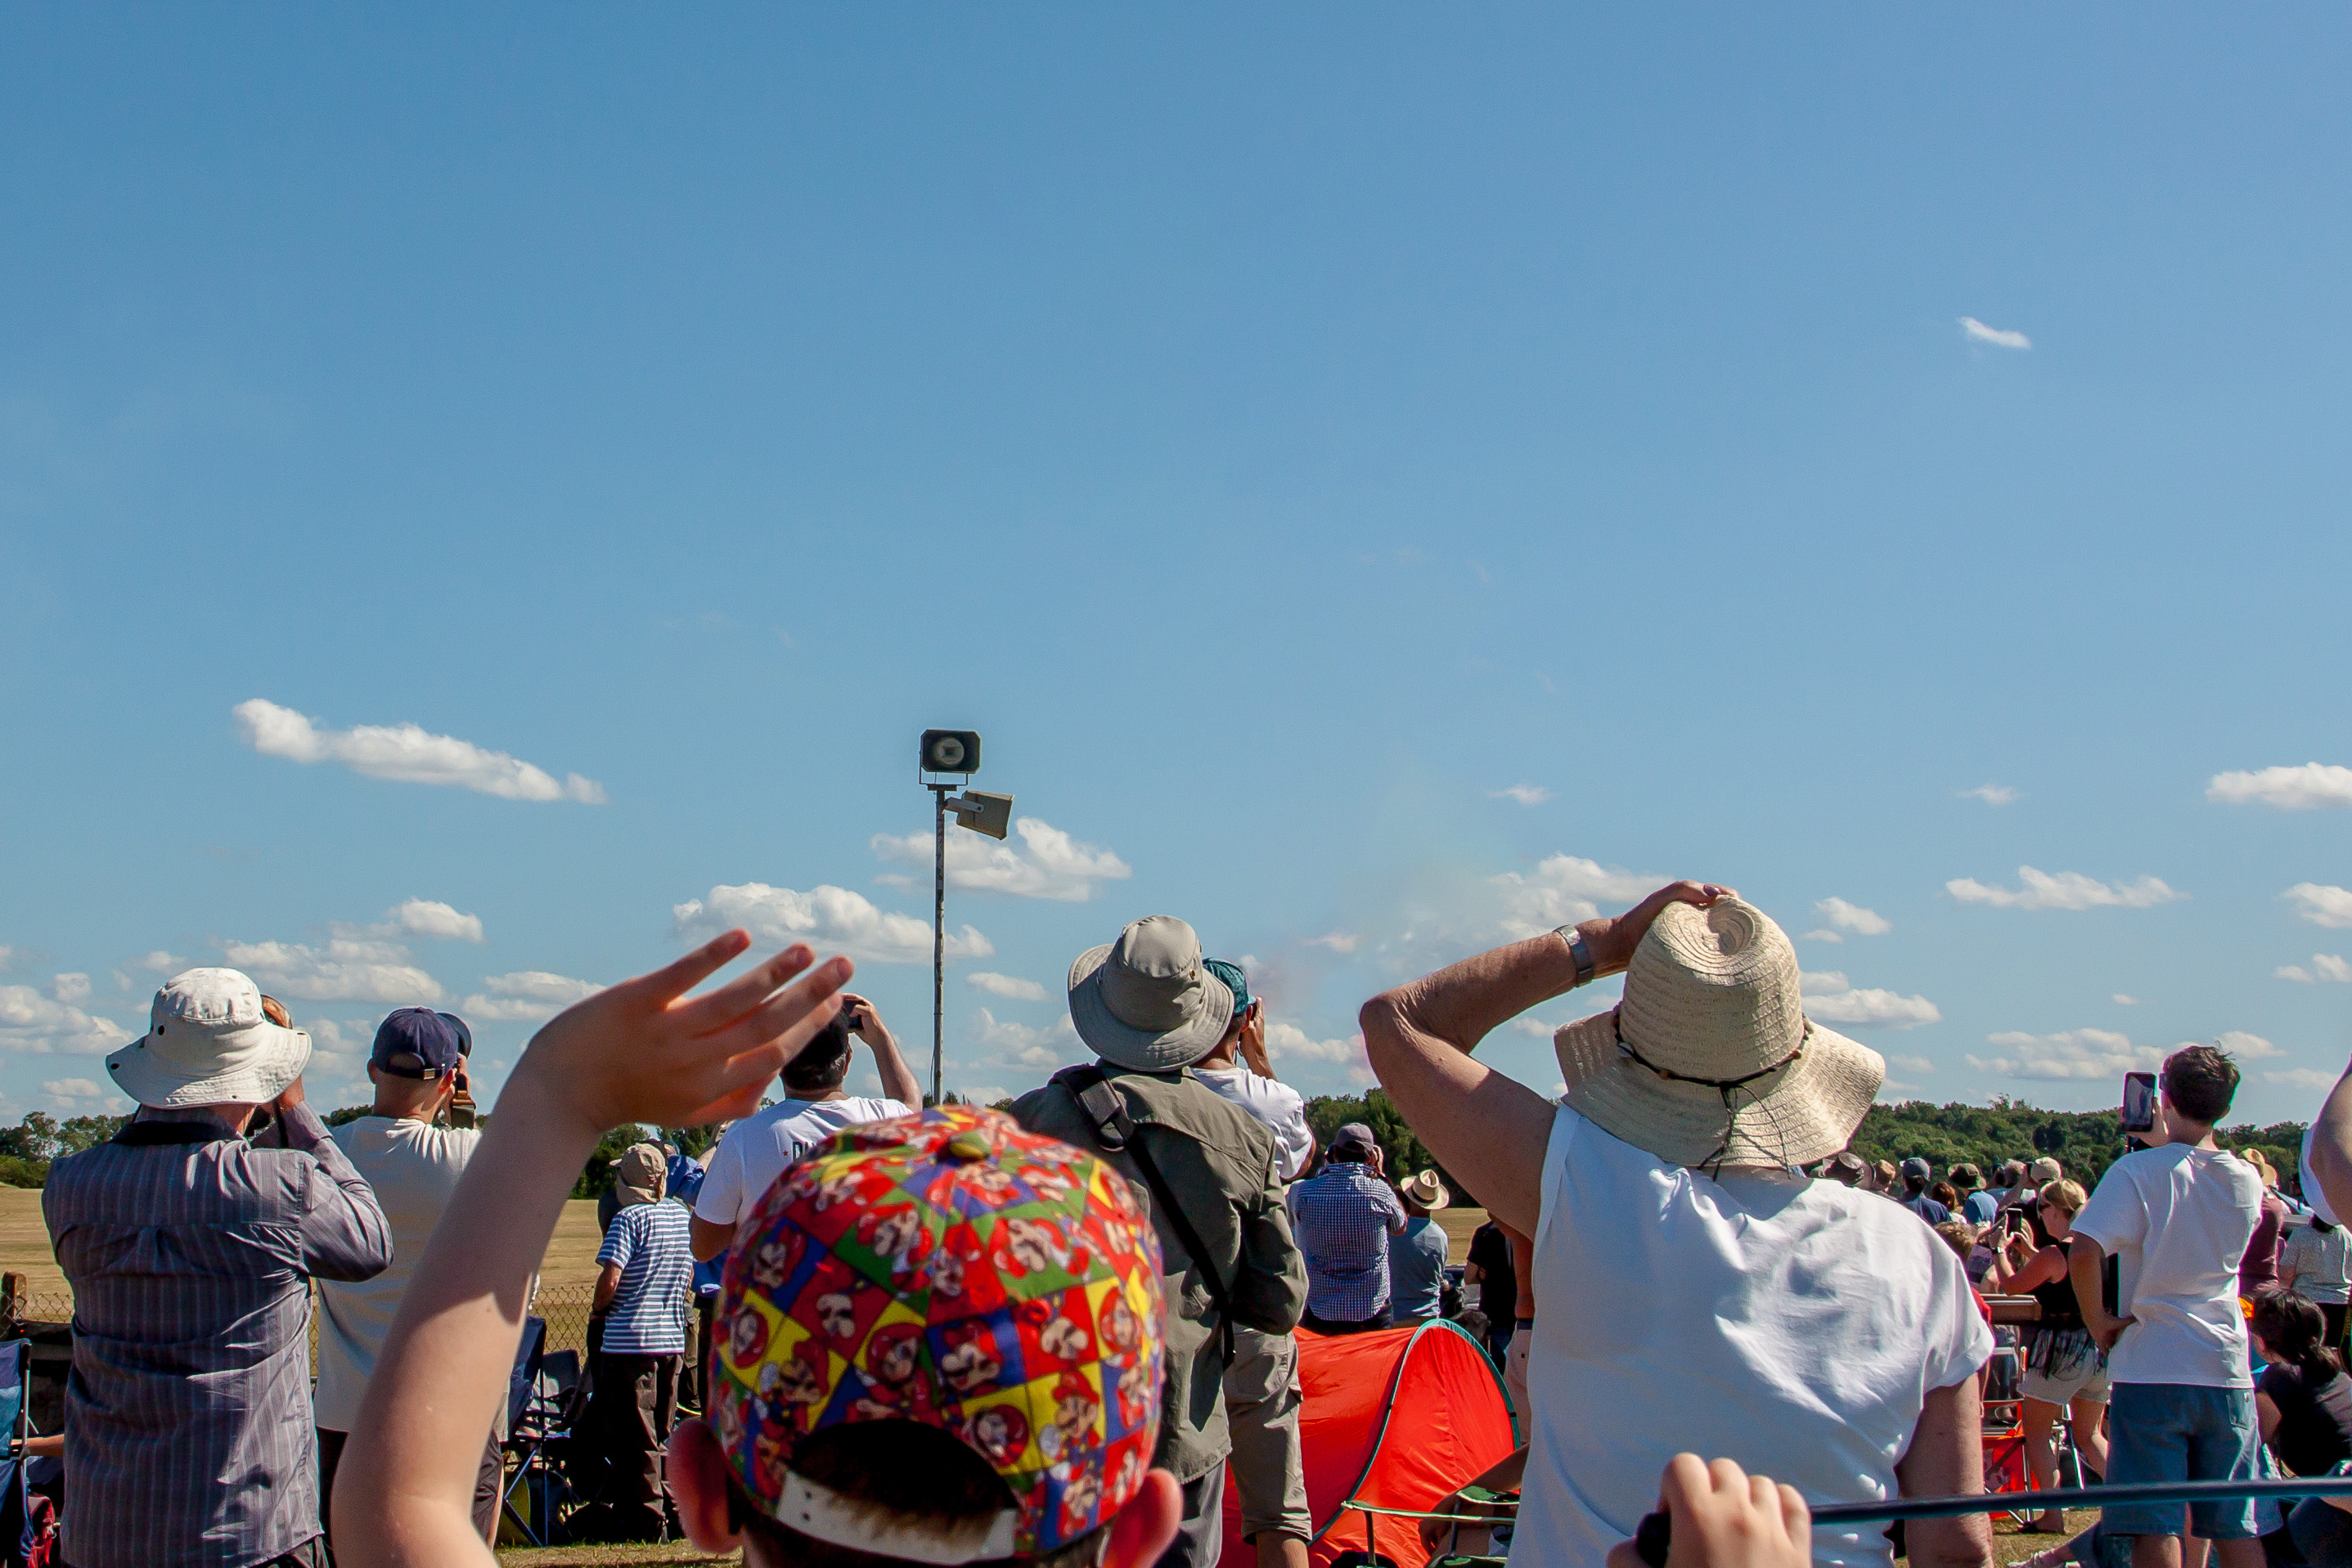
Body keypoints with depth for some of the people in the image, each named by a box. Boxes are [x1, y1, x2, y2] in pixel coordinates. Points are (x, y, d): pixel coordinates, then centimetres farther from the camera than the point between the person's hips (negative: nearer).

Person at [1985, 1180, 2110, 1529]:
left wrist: (2001, 1250, 10)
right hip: (2099, 1350, 7)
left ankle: (2053, 1515, 2)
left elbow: (2011, 1286, -5)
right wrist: (2029, 1251, 23)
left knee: (2036, 1431, 7)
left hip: (2061, 1349, -7)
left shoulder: (2052, 1255, -18)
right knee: (2089, 1434, 20)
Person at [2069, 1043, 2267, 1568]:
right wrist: (2167, 1144, 30)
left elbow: (2083, 1253, -21)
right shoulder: (2248, 1181, 6)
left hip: (2151, 1369, -4)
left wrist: (2099, 1322, -8)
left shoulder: (2138, 1171, -9)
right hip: (2228, 1370, 4)